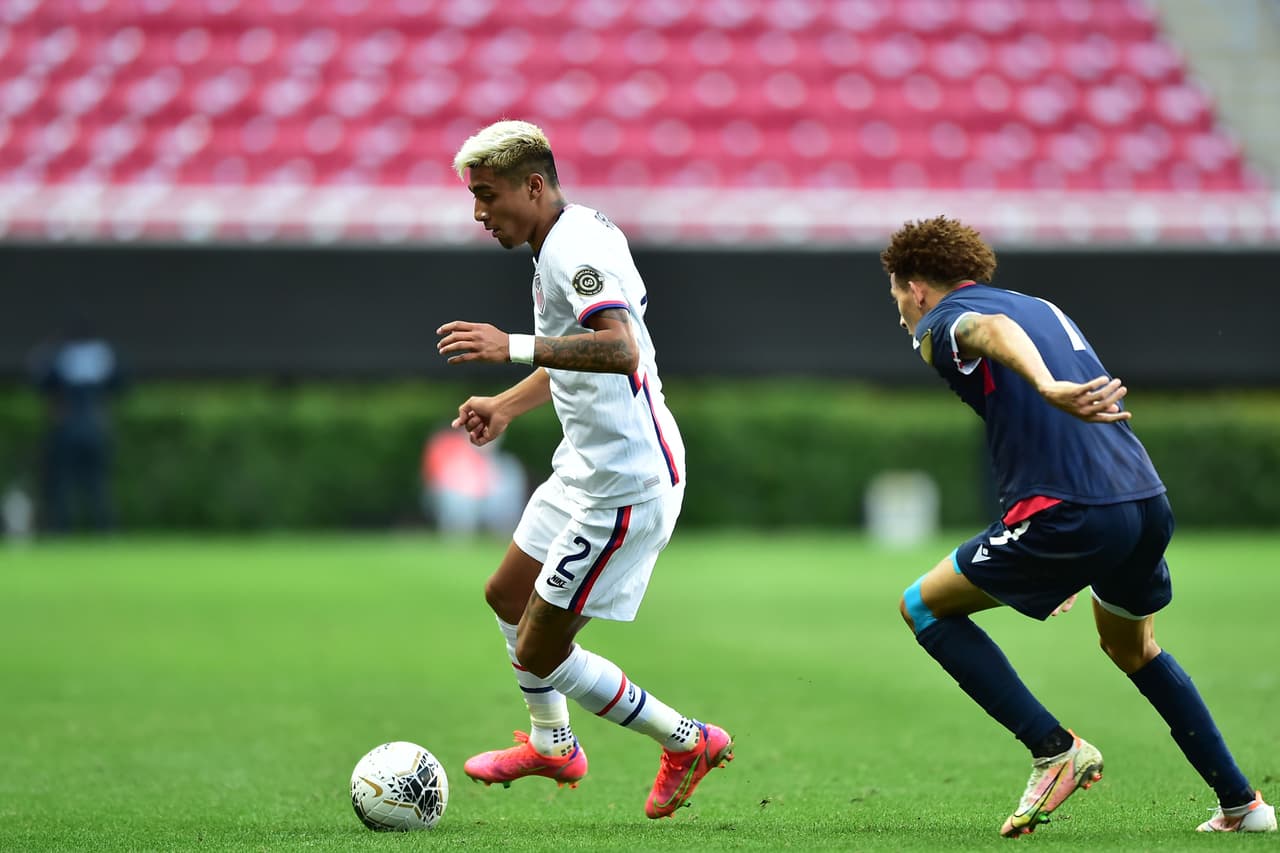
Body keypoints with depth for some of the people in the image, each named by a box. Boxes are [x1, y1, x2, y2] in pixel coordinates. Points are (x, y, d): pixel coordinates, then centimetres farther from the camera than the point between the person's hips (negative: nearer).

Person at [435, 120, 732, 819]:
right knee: (507, 597, 26)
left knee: (540, 654, -6)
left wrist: (513, 347, -43)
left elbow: (620, 349, -38)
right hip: (586, 467, 11)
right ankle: (552, 746, 45)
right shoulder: (562, 244, 12)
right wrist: (508, 404, 26)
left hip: (626, 485, -11)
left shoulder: (580, 249, -21)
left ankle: (687, 742, 8)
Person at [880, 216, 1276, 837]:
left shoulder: (939, 326, 3)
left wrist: (1048, 388, -43)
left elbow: (992, 330, -21)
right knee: (1134, 648, 32)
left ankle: (1055, 750, 1)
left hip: (1069, 515, -8)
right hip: (1150, 503, 8)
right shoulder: (1040, 307, 27)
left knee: (923, 606, 10)